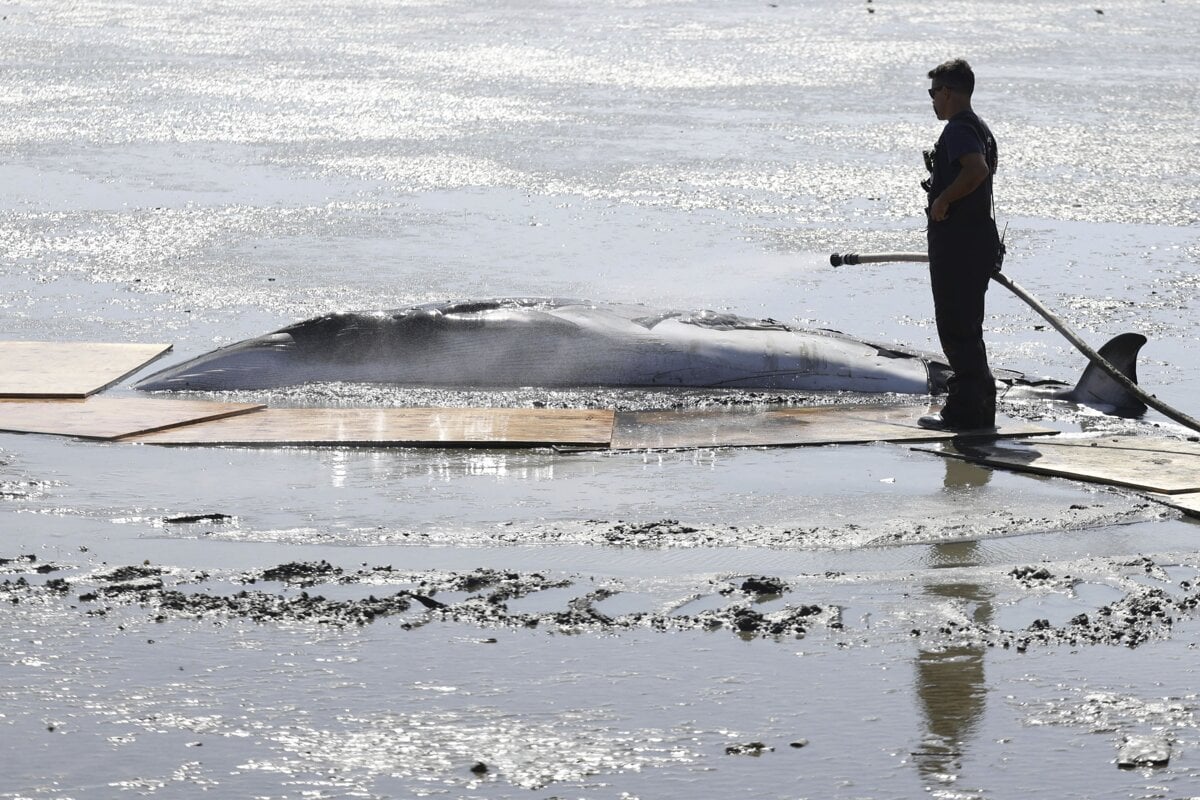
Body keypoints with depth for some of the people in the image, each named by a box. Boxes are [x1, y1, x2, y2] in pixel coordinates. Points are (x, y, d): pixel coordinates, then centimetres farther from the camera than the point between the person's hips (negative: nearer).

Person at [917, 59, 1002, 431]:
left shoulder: (958, 129, -14)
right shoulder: (980, 128, 18)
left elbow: (977, 169, -31)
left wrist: (942, 200, -22)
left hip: (956, 243, -10)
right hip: (980, 239, 10)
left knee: (955, 327, -7)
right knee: (967, 327, 16)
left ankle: (964, 411, -6)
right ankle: (979, 407, 20)